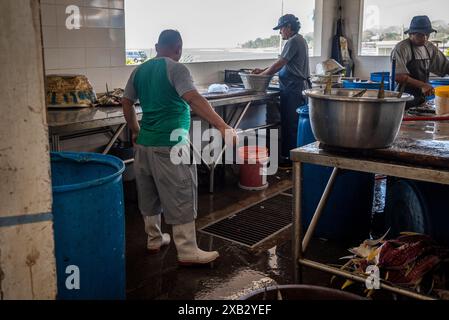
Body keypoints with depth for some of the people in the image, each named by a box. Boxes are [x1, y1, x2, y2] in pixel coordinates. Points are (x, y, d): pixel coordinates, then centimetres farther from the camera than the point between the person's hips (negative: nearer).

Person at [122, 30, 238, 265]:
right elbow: (194, 100, -25)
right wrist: (223, 127, -30)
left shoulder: (139, 71, 11)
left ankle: (154, 240, 32)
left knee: (150, 196, 18)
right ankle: (188, 252, 6)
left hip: (144, 144, 8)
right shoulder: (176, 69, -11)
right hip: (170, 146, -7)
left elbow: (126, 103, 16)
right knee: (181, 200, 0)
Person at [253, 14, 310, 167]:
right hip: (298, 87, 10)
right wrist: (264, 71, 13)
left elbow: (279, 64, -16)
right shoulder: (299, 40, 19)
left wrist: (261, 75, -5)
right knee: (291, 123, 12)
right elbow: (284, 66, 19)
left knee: (290, 124, -5)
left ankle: (290, 158, 1)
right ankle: (288, 155, 19)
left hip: (293, 89, -10)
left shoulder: (293, 41, -12)